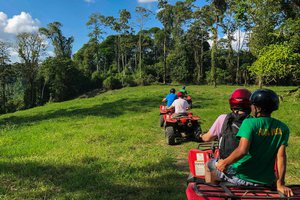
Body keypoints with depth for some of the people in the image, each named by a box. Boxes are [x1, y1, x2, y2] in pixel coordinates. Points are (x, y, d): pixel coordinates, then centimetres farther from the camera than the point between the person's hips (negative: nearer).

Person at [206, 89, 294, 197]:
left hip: (241, 177, -5)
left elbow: (242, 150, -28)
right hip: (266, 181, 5)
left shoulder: (249, 123, -18)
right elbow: (281, 156, -6)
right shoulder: (283, 128, -4)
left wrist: (225, 163, -14)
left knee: (210, 165, 19)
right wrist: (280, 184, -3)